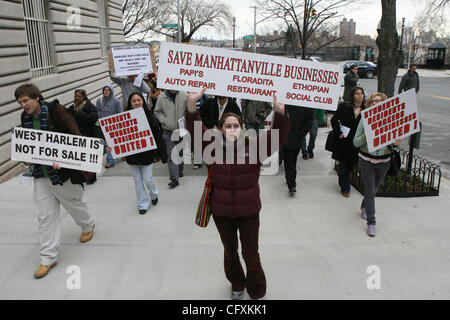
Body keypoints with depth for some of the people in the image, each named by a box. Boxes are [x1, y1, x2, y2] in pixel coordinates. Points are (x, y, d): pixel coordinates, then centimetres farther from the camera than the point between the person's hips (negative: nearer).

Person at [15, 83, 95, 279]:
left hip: (63, 172, -5)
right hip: (41, 175, 5)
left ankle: (88, 226, 49)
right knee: (45, 215, 5)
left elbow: (75, 139, -20)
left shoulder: (56, 111, -16)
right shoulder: (25, 117, 4)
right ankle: (48, 258, 14)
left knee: (75, 204, 17)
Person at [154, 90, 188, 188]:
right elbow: (157, 112, 6)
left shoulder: (184, 96, -4)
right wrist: (164, 121, -9)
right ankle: (174, 178, -5)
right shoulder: (161, 97, -3)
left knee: (181, 152, 16)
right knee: (171, 154, -6)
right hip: (168, 131, -1)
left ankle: (180, 171, 39)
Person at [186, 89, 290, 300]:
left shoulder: (253, 146, -9)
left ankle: (257, 292, 36)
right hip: (222, 212, 2)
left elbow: (278, 136, -19)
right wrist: (192, 105, -33)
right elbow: (196, 130, -18)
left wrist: (280, 112, -36)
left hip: (249, 211, -1)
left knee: (251, 255, 10)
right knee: (230, 252, 22)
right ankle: (237, 285, 49)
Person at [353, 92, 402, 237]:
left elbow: (394, 140, 4)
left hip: (384, 161, 2)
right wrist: (367, 134, -24)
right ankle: (371, 222, 4)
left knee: (374, 189, 19)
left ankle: (364, 206, 47)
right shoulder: (364, 120, -7)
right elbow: (356, 142, -7)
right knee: (370, 191, -5)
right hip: (366, 160, -2)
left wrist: (396, 143, -20)